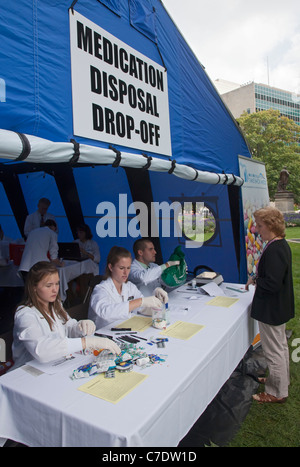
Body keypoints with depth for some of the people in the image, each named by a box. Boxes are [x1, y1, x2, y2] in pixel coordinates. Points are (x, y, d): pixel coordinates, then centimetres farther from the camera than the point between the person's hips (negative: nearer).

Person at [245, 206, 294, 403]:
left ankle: (277, 392, 24)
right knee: (280, 345, 26)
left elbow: (272, 284, -30)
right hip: (280, 306, 11)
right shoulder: (282, 245, 4)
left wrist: (255, 280, -13)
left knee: (274, 350, 6)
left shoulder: (274, 250, -28)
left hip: (271, 309, -11)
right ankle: (281, 379, 45)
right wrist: (257, 280, 4)